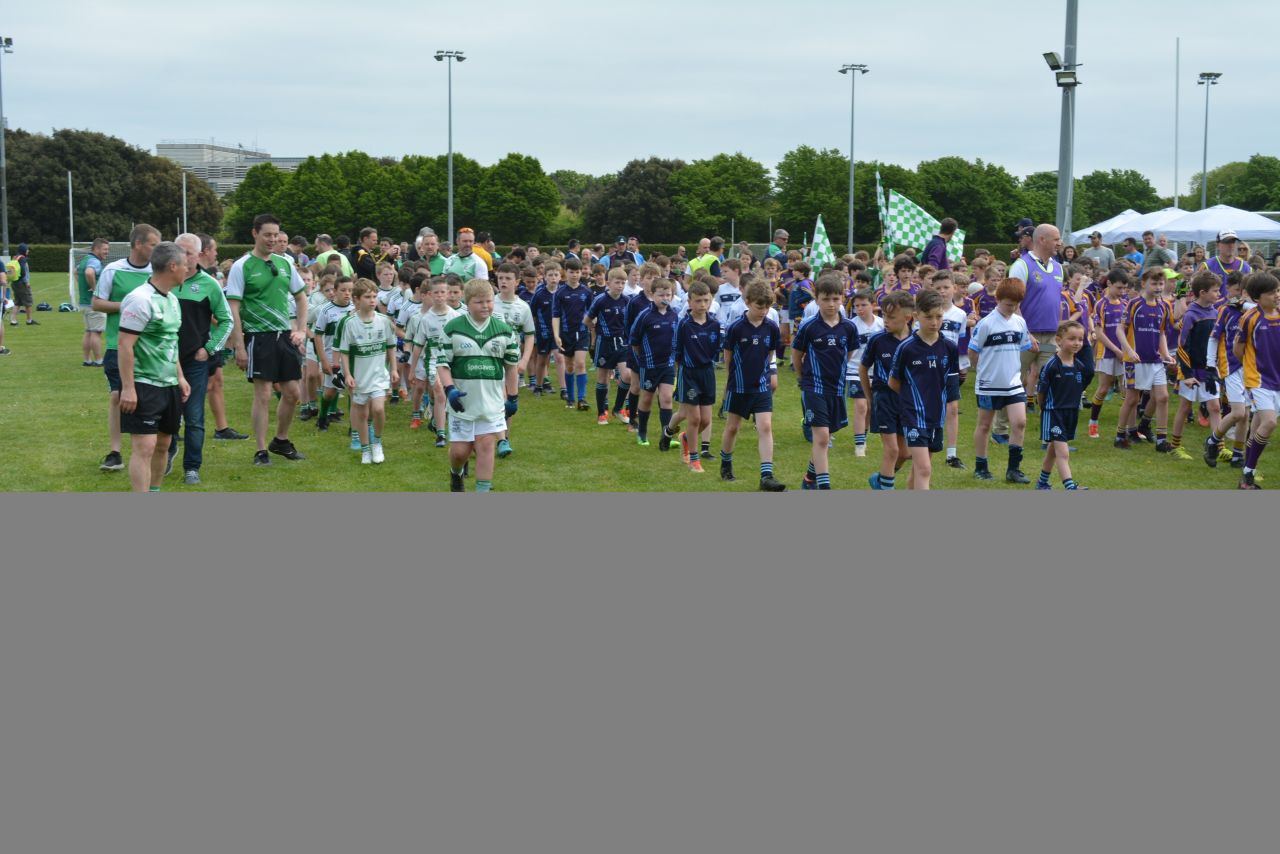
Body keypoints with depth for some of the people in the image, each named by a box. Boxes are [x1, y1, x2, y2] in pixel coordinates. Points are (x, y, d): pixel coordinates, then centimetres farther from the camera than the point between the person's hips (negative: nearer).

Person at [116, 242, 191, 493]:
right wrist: (128, 388, -22)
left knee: (163, 444, 14)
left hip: (168, 385, 9)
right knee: (145, 447, -10)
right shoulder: (141, 300, -17)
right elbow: (124, 344, -20)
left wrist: (180, 377, 21)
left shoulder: (171, 299, 12)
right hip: (143, 385, -9)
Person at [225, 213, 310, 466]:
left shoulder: (284, 263, 9)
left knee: (292, 393, 8)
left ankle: (281, 441, 28)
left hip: (285, 336, 6)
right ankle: (261, 451, 6)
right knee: (263, 395, -4)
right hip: (259, 338, -5)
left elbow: (301, 296, 19)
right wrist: (239, 346, -15)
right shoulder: (242, 267, -7)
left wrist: (301, 330, 8)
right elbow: (233, 308, -10)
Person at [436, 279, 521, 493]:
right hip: (462, 402, -1)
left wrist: (513, 397, 11)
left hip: (492, 402, 1)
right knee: (459, 450, 4)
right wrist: (450, 389, -16)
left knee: (486, 446, -3)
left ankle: (483, 491, 5)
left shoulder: (504, 330, 2)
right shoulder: (453, 329, -5)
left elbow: (511, 366, 10)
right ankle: (455, 474, 38)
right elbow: (442, 363, -2)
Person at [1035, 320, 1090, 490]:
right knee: (1063, 453, -14)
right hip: (1053, 412, -7)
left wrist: (1072, 404, 11)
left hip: (1072, 413, 7)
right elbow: (1041, 391, -9)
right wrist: (1043, 408, 3)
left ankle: (1042, 482, 35)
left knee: (1053, 450, 20)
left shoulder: (1081, 366, 1)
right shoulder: (1051, 366, -17)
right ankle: (1071, 487, -22)